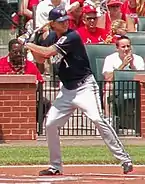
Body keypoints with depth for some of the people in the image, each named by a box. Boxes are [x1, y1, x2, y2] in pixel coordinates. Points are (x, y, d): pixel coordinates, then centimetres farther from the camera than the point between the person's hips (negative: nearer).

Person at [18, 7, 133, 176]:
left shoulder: (72, 37, -18)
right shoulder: (52, 38, 7)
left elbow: (47, 52, -24)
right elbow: (40, 59, 17)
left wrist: (26, 43, -13)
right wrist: (32, 44, 0)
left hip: (84, 87, -8)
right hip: (66, 90, 8)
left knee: (97, 119, -22)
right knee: (50, 124, 2)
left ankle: (125, 160, -19)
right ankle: (55, 166, 16)